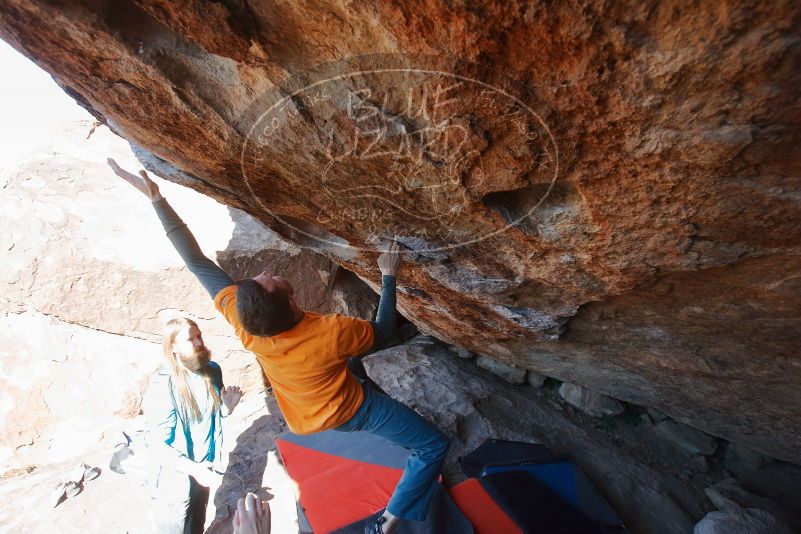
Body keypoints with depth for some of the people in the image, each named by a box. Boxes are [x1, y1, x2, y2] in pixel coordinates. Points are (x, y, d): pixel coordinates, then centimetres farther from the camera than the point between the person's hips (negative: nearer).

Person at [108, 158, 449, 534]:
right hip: (353, 410, -5)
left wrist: (155, 196, -19)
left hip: (307, 420, 5)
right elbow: (384, 334, -18)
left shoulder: (242, 322, -29)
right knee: (434, 447, 5)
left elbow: (198, 263, -22)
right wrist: (389, 277, -16)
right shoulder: (333, 332, -39)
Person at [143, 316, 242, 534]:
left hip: (204, 469, 5)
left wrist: (227, 407, -15)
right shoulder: (163, 387, -27)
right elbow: (155, 444, -22)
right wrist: (193, 468, -30)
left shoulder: (212, 371, -9)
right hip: (176, 479, -5)